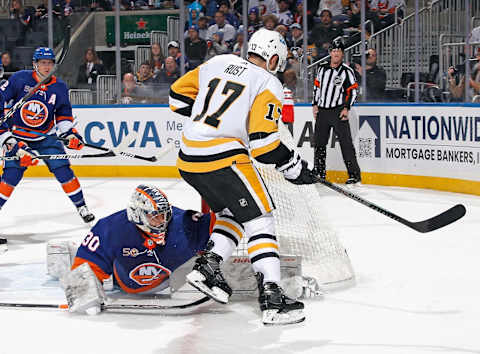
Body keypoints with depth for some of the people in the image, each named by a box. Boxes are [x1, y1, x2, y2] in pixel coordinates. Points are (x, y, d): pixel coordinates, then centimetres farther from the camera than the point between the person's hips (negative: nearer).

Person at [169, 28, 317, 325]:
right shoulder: (269, 84, -4)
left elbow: (178, 94, 18)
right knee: (260, 219, -2)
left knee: (234, 213, 24)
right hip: (224, 157, -7)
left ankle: (207, 266, 11)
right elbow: (263, 140, -13)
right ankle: (271, 296, -12)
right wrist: (294, 167, -1)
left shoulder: (219, 63, 14)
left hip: (189, 157, 7)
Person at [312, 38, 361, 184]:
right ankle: (319, 173, 20)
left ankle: (354, 174, -9)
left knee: (346, 142, -9)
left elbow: (353, 90, -4)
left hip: (338, 111, -5)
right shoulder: (322, 67, 10)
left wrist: (346, 108, -12)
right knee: (319, 143, 9)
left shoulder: (347, 71, -4)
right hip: (322, 111, 5)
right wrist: (315, 104, 12)